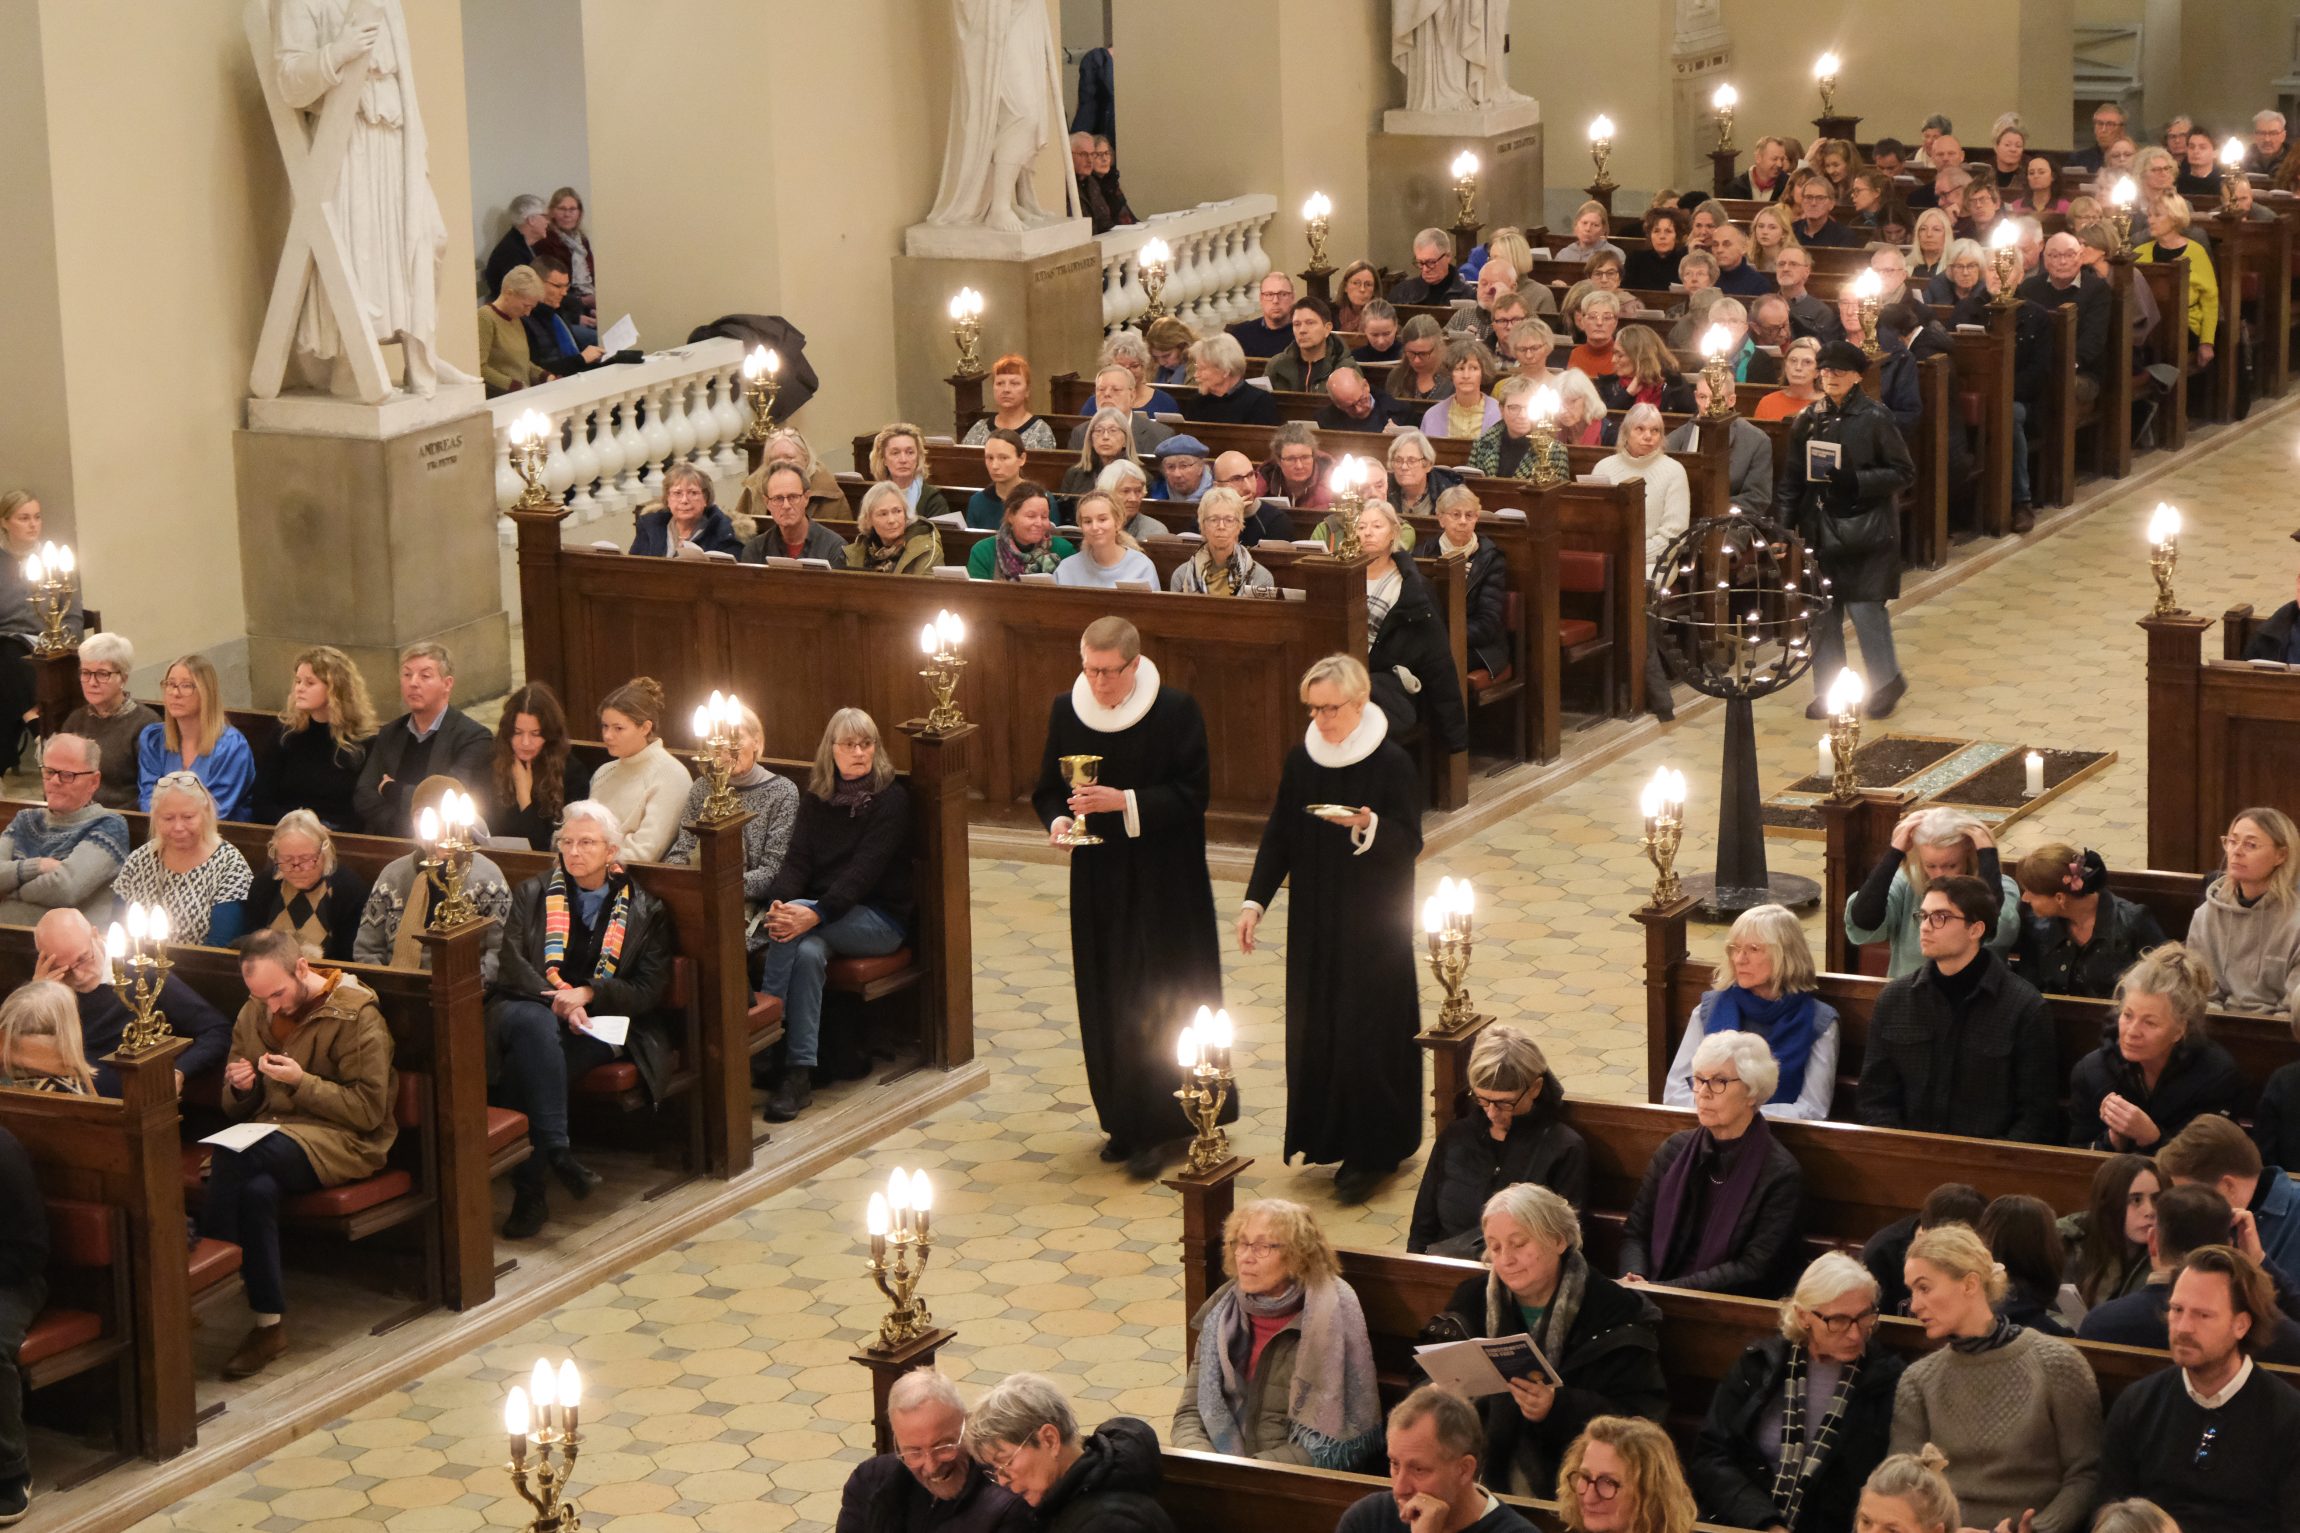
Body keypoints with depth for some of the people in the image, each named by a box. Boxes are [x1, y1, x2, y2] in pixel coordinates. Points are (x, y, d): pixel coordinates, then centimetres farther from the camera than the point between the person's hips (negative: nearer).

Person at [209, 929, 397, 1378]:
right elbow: (235, 1109, 20)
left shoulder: (356, 1015, -7)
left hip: (340, 1140, -5)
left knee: (232, 1160, -33)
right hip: (271, 1133, 5)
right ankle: (270, 1326, -30)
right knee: (257, 1189, -34)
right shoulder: (254, 1014, 13)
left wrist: (302, 1082, -19)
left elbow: (369, 1110, -10)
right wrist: (240, 1087, -4)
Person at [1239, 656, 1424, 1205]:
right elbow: (1279, 835, 9)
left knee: (1368, 1029, -3)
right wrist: (1255, 900, 3)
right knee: (1314, 1026, 6)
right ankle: (1329, 1137, 18)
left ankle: (1371, 1152, 6)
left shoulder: (1392, 764, -12)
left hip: (1374, 925, -5)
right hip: (1315, 918, 5)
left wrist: (1369, 826, -32)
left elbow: (1410, 842, -12)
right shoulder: (1302, 759, 3)